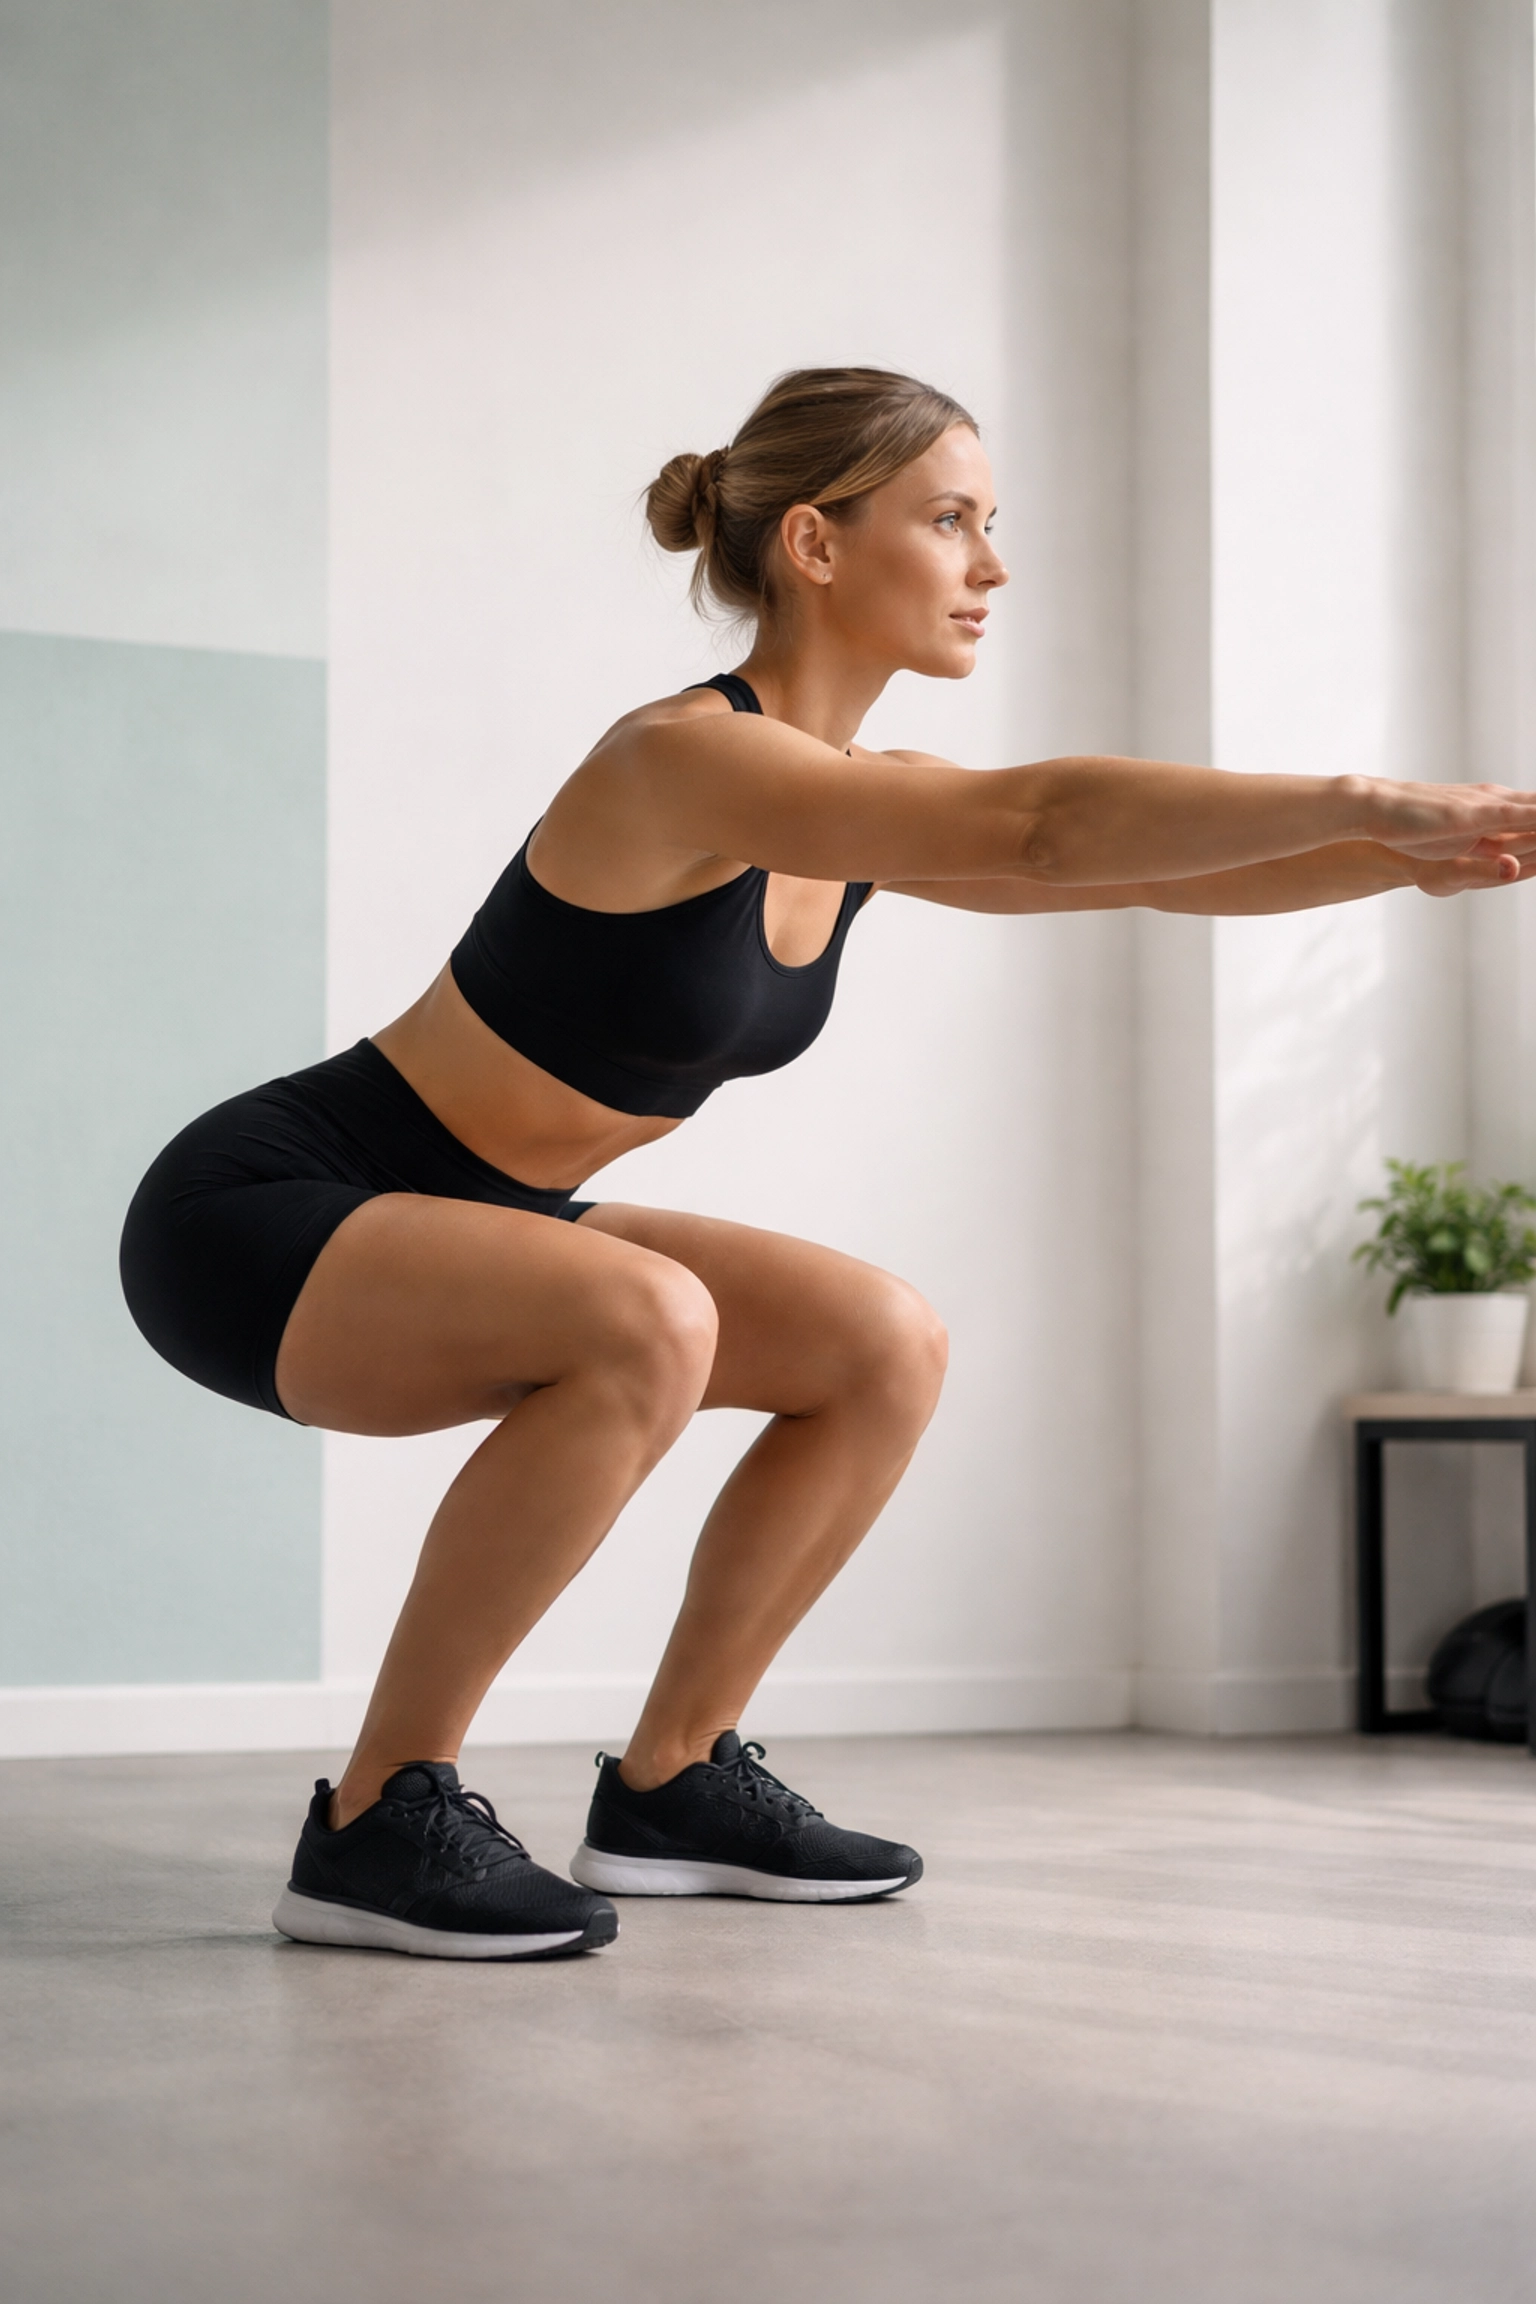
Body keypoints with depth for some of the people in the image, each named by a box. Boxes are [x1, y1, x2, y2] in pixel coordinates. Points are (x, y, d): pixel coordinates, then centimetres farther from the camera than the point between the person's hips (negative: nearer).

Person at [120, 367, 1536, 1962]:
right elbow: (1038, 833, -38)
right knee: (644, 1325, -35)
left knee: (884, 1347, 2)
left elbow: (1169, 867, 2)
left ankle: (670, 1786, 12)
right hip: (258, 1215, -9)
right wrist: (1374, 800, -37)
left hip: (465, 1226, 9)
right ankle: (376, 1824, -20)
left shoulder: (863, 803, 2)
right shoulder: (687, 759, -25)